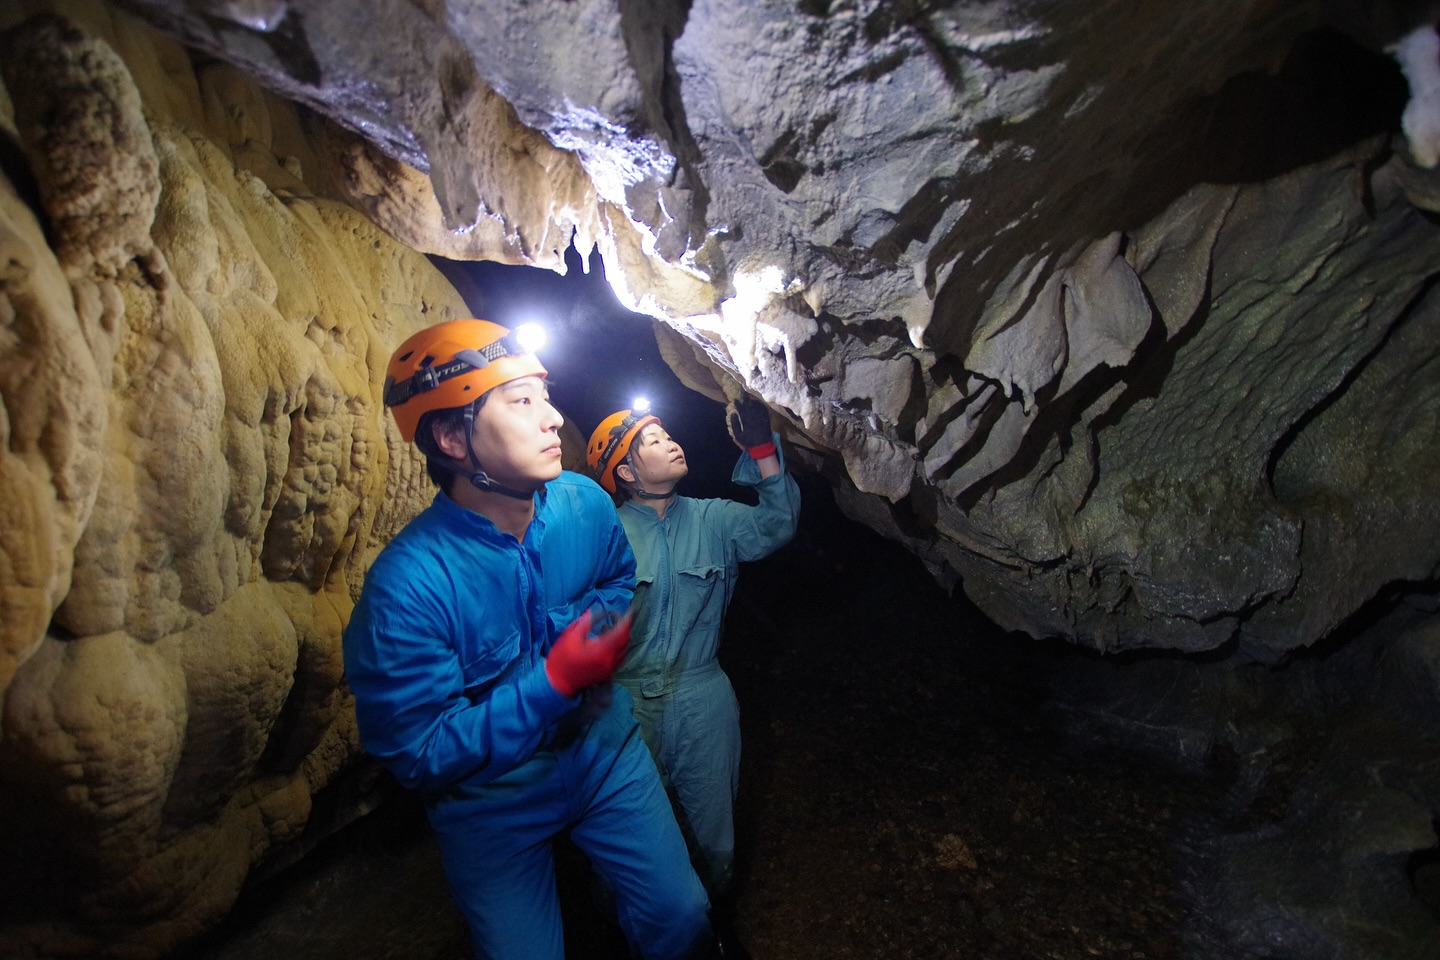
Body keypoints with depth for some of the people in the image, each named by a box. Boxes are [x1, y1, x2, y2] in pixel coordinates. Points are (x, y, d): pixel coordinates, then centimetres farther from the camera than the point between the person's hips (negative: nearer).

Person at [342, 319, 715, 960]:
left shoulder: (584, 500, -15)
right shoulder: (407, 587, -30)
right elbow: (416, 754, -23)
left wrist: (606, 626, -14)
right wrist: (554, 679, -32)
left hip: (602, 750, 4)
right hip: (491, 804, -3)